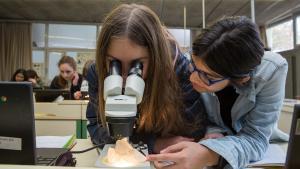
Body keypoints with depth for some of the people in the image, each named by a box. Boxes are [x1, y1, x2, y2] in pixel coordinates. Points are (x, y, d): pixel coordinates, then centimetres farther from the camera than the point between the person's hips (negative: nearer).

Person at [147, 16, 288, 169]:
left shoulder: (272, 71, -27)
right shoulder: (196, 66, -23)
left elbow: (256, 138, -23)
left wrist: (208, 155, -39)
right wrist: (213, 133, -28)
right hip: (219, 138, 1)